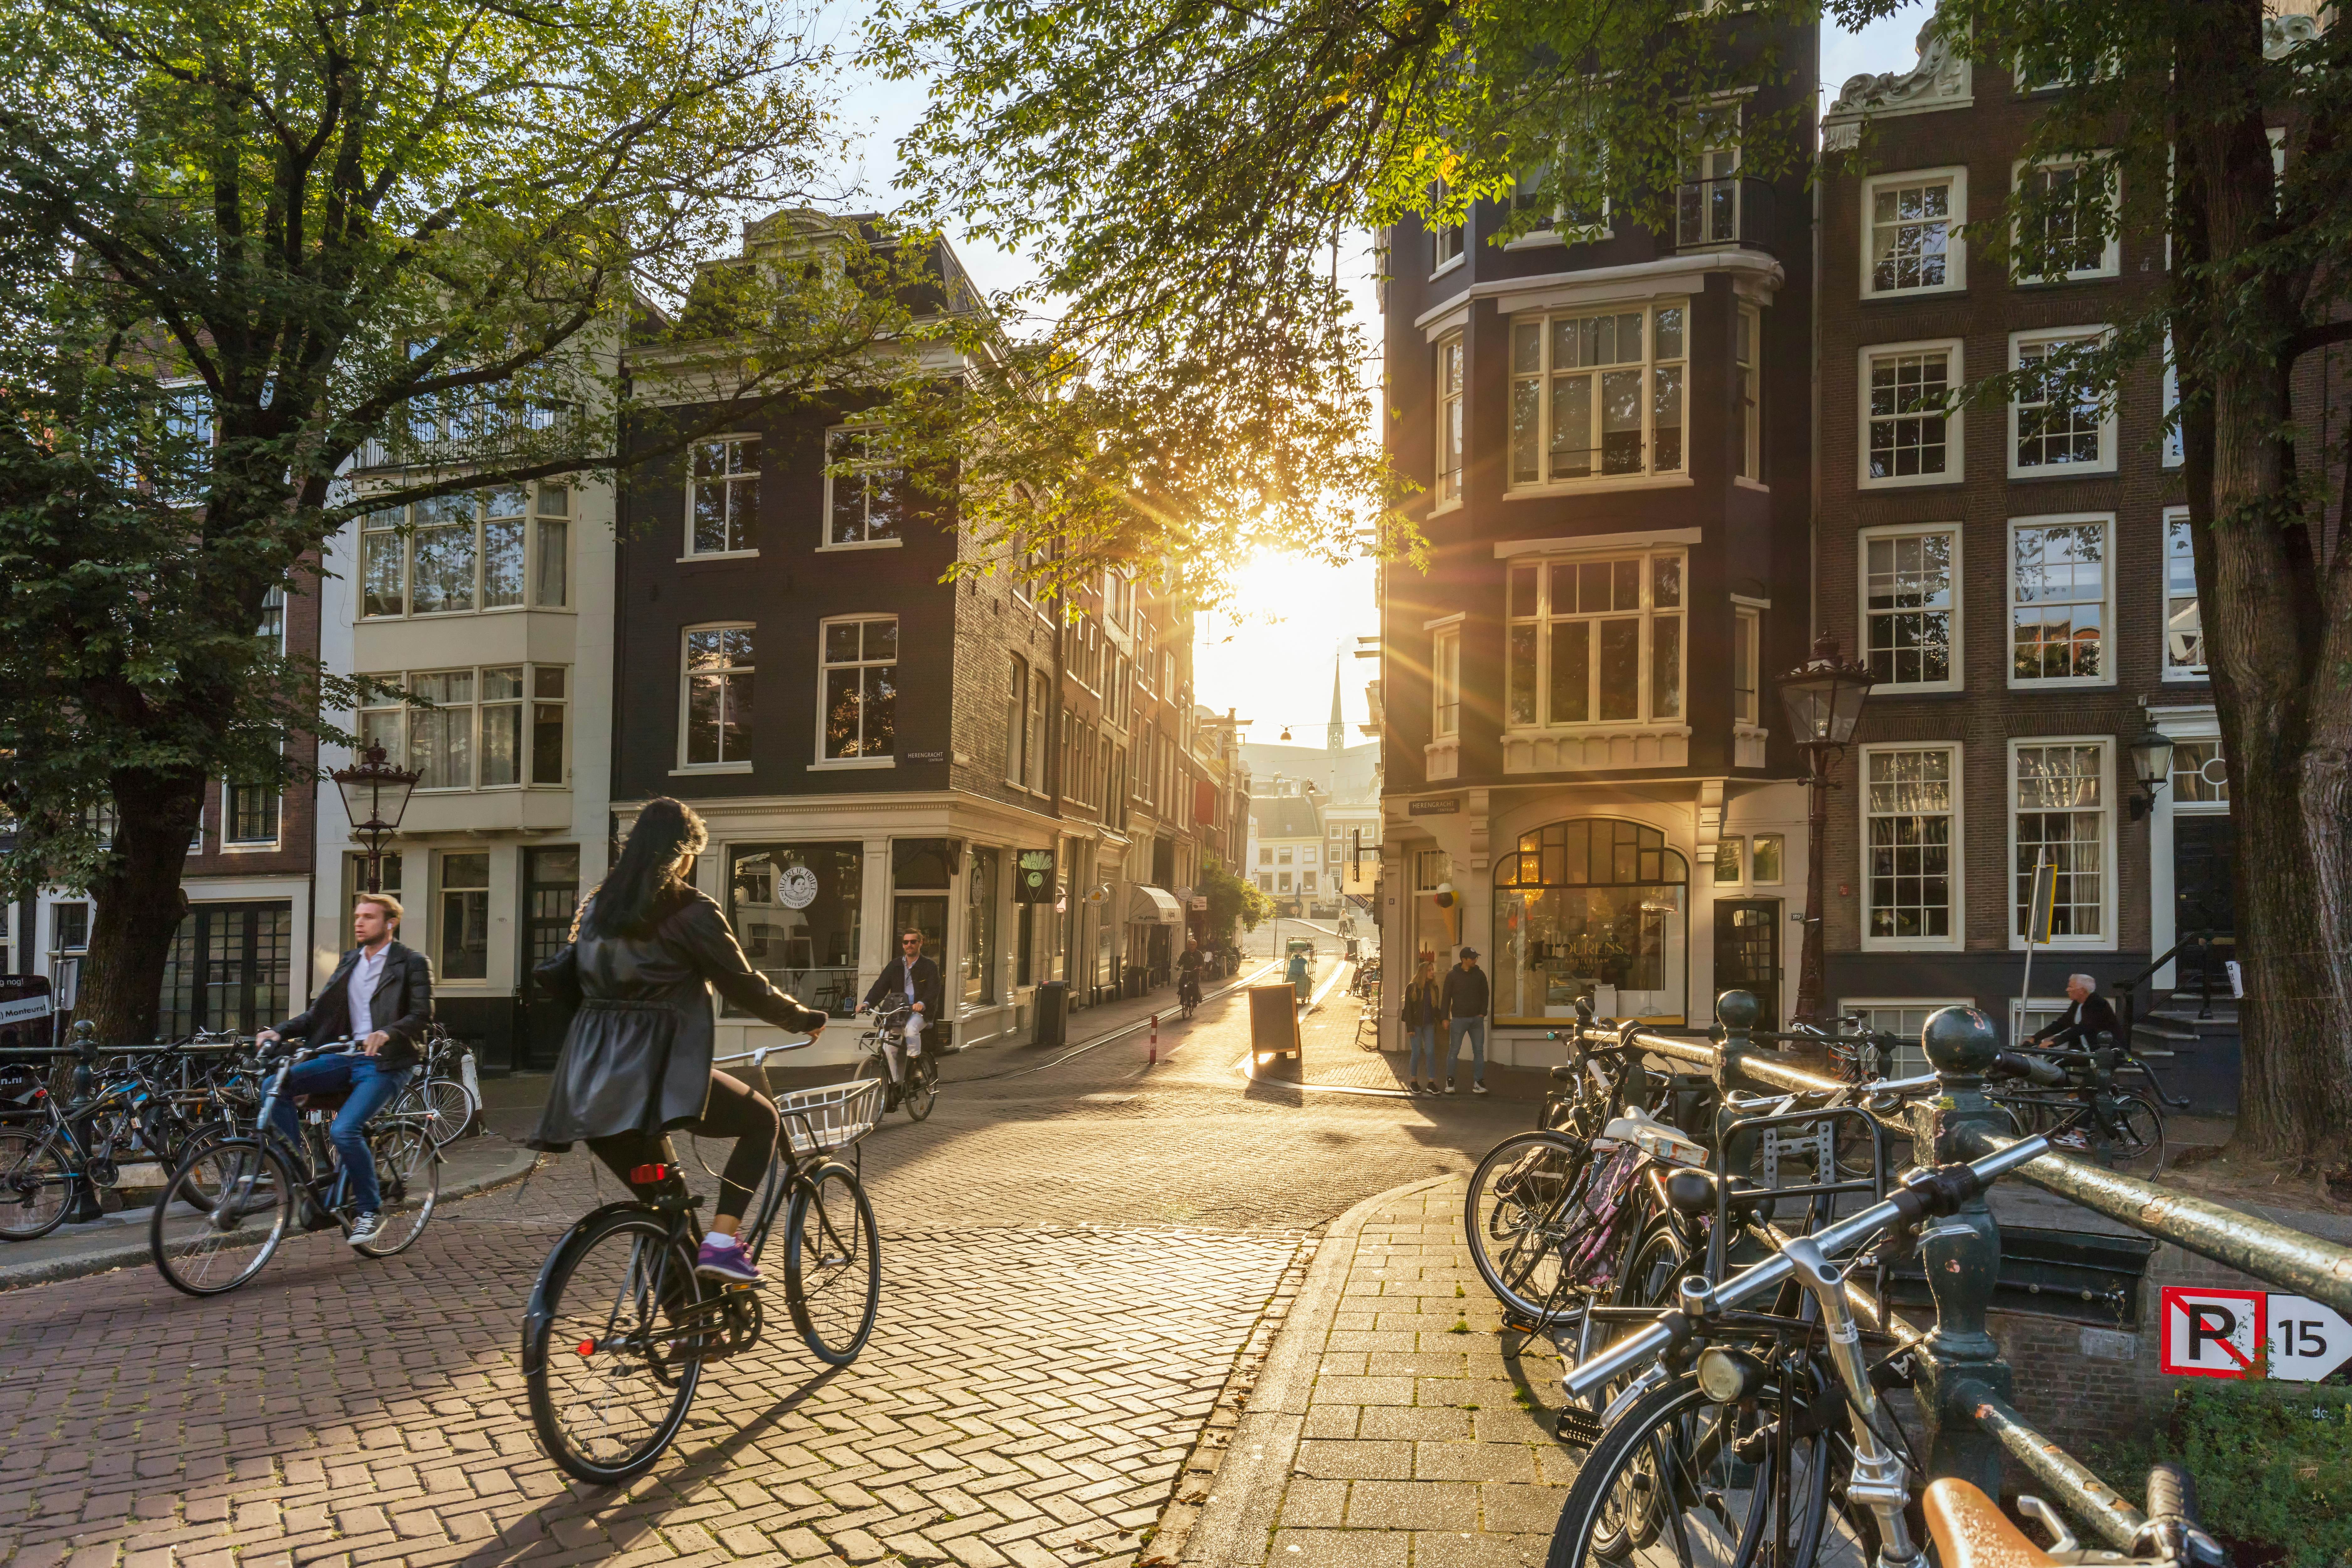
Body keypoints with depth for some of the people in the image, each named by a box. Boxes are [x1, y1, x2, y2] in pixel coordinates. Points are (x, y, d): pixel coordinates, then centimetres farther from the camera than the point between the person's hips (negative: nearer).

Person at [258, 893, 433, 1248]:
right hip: (349, 1057, 7)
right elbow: (318, 1013, 13)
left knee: (344, 1130, -24)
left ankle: (370, 1210, -3)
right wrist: (280, 1031, -4)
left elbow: (422, 1016, -12)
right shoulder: (349, 962, 17)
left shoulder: (412, 963, -2)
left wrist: (387, 1033, -30)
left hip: (386, 1062, -7)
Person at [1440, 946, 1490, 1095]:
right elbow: (1446, 997, 0)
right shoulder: (1453, 975, -2)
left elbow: (1485, 995, 12)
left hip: (1477, 1019, 3)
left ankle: (1478, 1083, 6)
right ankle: (1450, 1082, 9)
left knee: (1479, 1051, 2)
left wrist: (1483, 1013, 0)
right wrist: (1446, 1018, -4)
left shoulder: (1480, 974, 6)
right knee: (1454, 1051, 0)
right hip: (1459, 1019, -3)